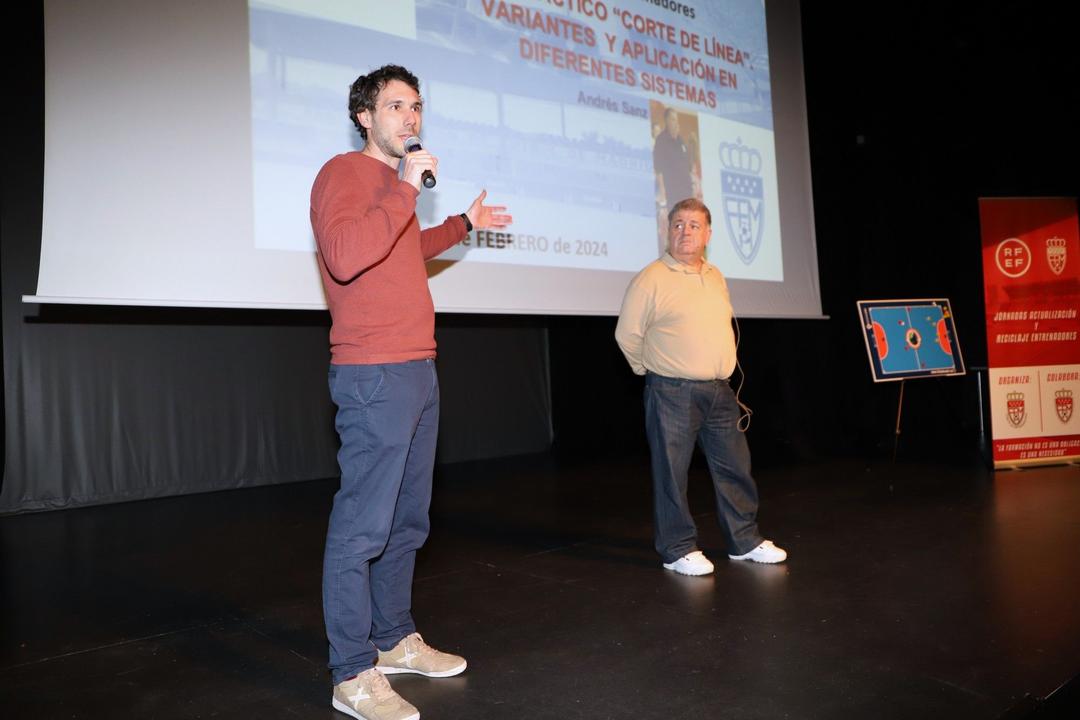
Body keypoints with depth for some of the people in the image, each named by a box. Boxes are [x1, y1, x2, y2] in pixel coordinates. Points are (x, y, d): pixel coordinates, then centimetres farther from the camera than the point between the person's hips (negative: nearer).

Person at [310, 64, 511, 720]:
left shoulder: (395, 184, 20)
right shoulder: (344, 173, -6)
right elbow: (345, 257, -23)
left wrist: (463, 224, 39)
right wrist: (405, 191, -18)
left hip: (418, 371, 9)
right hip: (375, 375, -9)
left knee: (407, 520, 15)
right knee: (363, 525, -4)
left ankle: (396, 640, 29)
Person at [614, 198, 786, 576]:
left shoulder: (716, 277, 13)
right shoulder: (651, 279, -9)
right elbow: (627, 335, -6)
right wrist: (656, 370, 3)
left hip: (719, 390, 7)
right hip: (672, 393, -6)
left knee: (734, 466, 12)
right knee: (671, 471, 1)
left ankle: (744, 541, 26)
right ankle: (678, 550, 14)